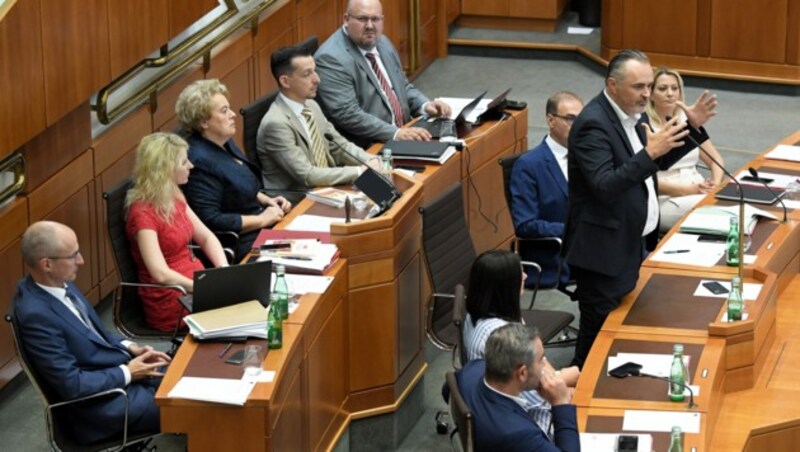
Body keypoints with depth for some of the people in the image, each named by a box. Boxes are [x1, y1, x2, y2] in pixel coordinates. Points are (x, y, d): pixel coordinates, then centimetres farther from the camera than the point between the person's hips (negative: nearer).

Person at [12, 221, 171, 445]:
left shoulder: (59, 284, -2)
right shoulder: (36, 315, -29)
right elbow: (72, 385, -25)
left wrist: (130, 348, 0)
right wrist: (128, 373, -16)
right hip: (101, 404, -9)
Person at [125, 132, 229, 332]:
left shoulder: (174, 197, 8)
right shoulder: (143, 212, -18)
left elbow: (206, 237, 13)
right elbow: (161, 274, -25)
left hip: (197, 282, 8)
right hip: (171, 303, -8)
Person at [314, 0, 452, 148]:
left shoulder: (382, 43, 11)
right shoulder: (331, 58, -14)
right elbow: (347, 114, -21)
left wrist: (425, 105, 3)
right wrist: (395, 133, -27)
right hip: (364, 149, -8)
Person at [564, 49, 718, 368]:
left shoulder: (632, 113, 7)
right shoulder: (593, 124, -21)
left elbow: (661, 161, 18)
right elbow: (604, 187, -30)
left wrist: (693, 127, 4)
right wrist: (650, 153, -36)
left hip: (632, 244, 9)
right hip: (604, 252, -9)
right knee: (599, 336, -2)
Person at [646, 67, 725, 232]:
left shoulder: (688, 121, 13)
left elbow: (716, 159, 14)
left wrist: (716, 184, -8)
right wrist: (688, 190, -20)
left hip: (699, 191, 6)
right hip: (665, 199, -6)